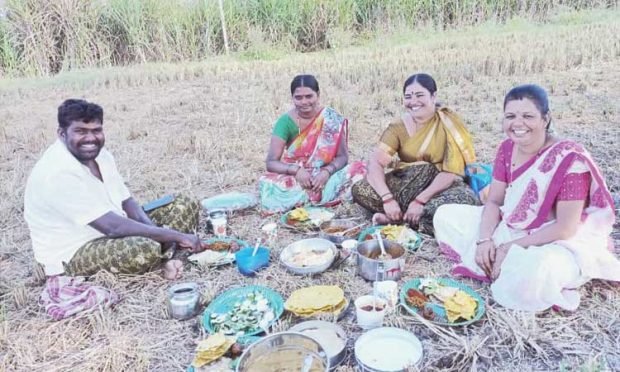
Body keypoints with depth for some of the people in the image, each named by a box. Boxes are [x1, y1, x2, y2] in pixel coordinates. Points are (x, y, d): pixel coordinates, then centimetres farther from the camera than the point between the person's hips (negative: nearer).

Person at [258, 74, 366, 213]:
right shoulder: (286, 121, -8)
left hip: (324, 176, 1)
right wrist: (296, 170, -30)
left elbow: (342, 156, -8)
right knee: (267, 183, -31)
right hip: (295, 178, -1)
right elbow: (271, 162, -12)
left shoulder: (331, 118, -6)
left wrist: (327, 172, -28)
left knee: (358, 169, -25)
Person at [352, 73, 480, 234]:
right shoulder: (399, 126, -3)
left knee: (467, 199, -36)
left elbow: (452, 171, -18)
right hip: (405, 182, 2)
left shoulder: (449, 123, -11)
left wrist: (420, 200, -26)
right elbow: (376, 163, -14)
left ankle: (398, 218, -20)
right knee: (360, 189, -18)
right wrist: (388, 199, -29)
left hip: (442, 185, -2)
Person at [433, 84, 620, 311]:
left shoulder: (570, 159, -23)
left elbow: (565, 228, -23)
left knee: (531, 275, -41)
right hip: (509, 228, 7)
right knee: (445, 216, -2)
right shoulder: (507, 148, -3)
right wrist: (485, 239, -17)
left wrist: (512, 248, -22)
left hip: (561, 242, -7)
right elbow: (494, 201, 0)